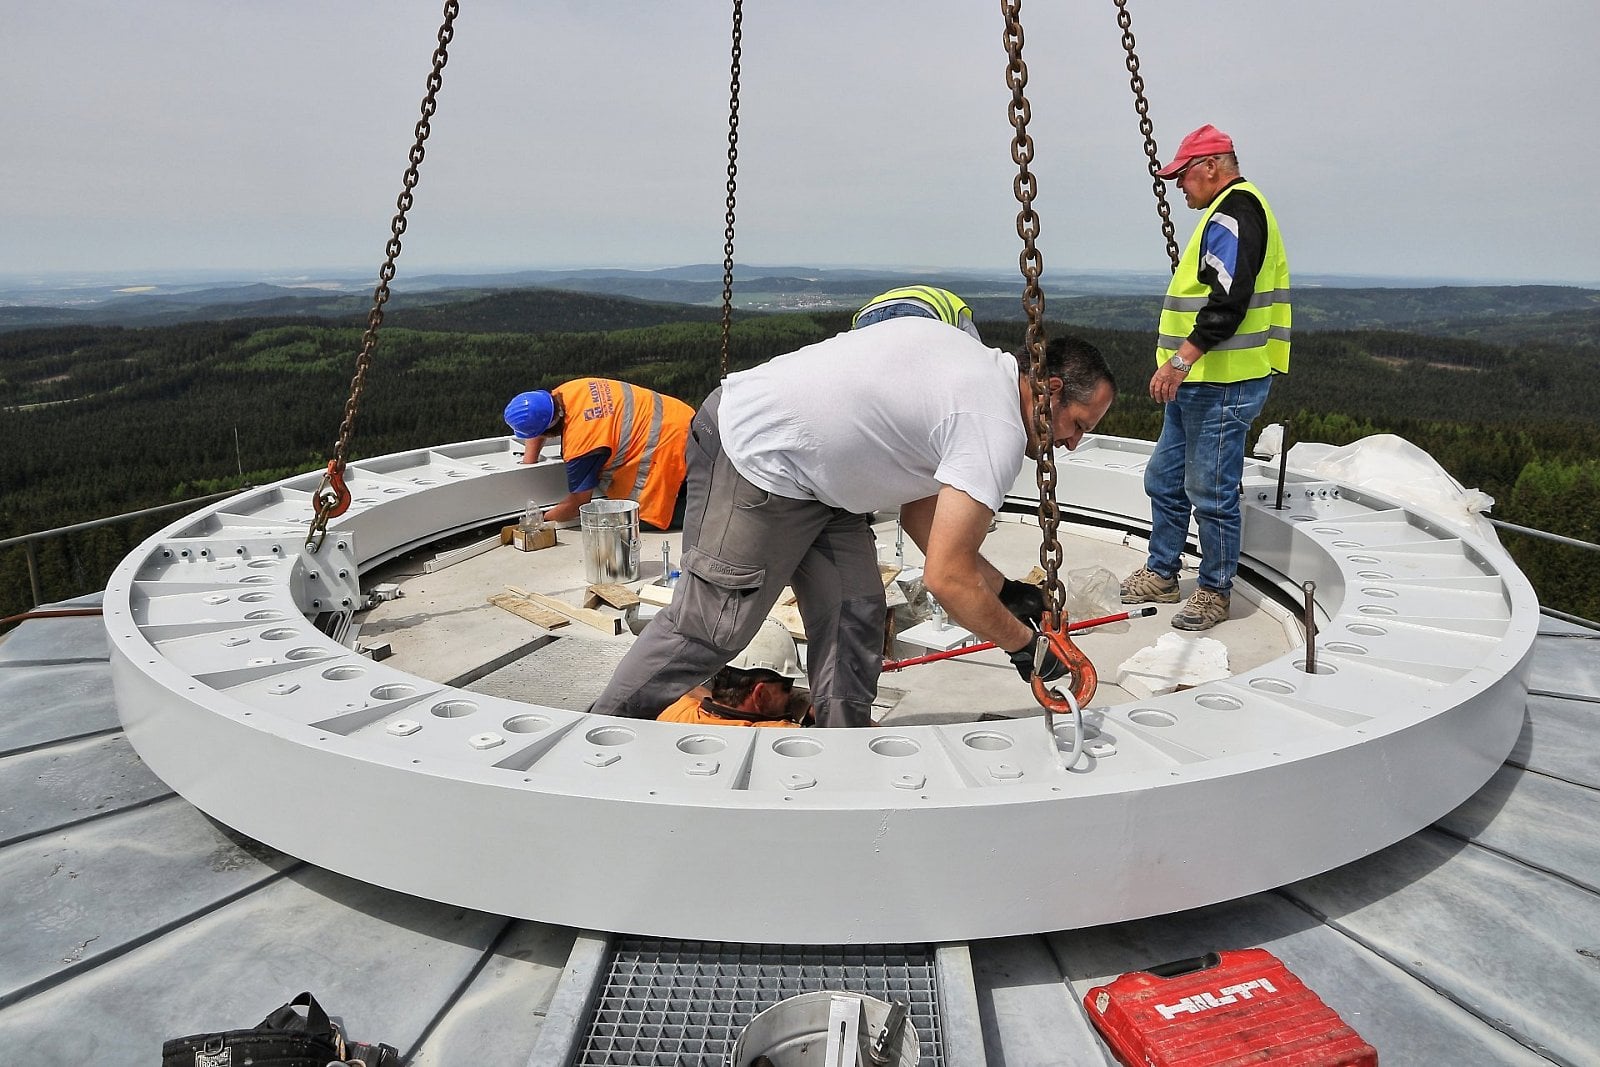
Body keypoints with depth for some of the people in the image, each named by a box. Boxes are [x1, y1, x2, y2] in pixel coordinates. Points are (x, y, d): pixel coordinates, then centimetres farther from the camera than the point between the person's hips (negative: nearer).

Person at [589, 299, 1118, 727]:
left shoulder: (977, 365, 10)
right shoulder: (998, 432, -20)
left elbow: (920, 513, 12)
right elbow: (947, 577, -24)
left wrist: (1012, 591, 11)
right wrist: (1023, 645, -8)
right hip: (752, 459, -10)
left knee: (855, 615, 5)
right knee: (712, 625, -3)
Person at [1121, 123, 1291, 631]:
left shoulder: (1234, 211, -13)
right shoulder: (1229, 211, 22)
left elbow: (1228, 302, -26)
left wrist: (1180, 360, -27)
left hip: (1222, 385, -11)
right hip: (1197, 382, 11)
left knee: (1211, 492, -3)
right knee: (1165, 479, 16)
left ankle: (1215, 592, 9)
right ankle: (1161, 574, 27)